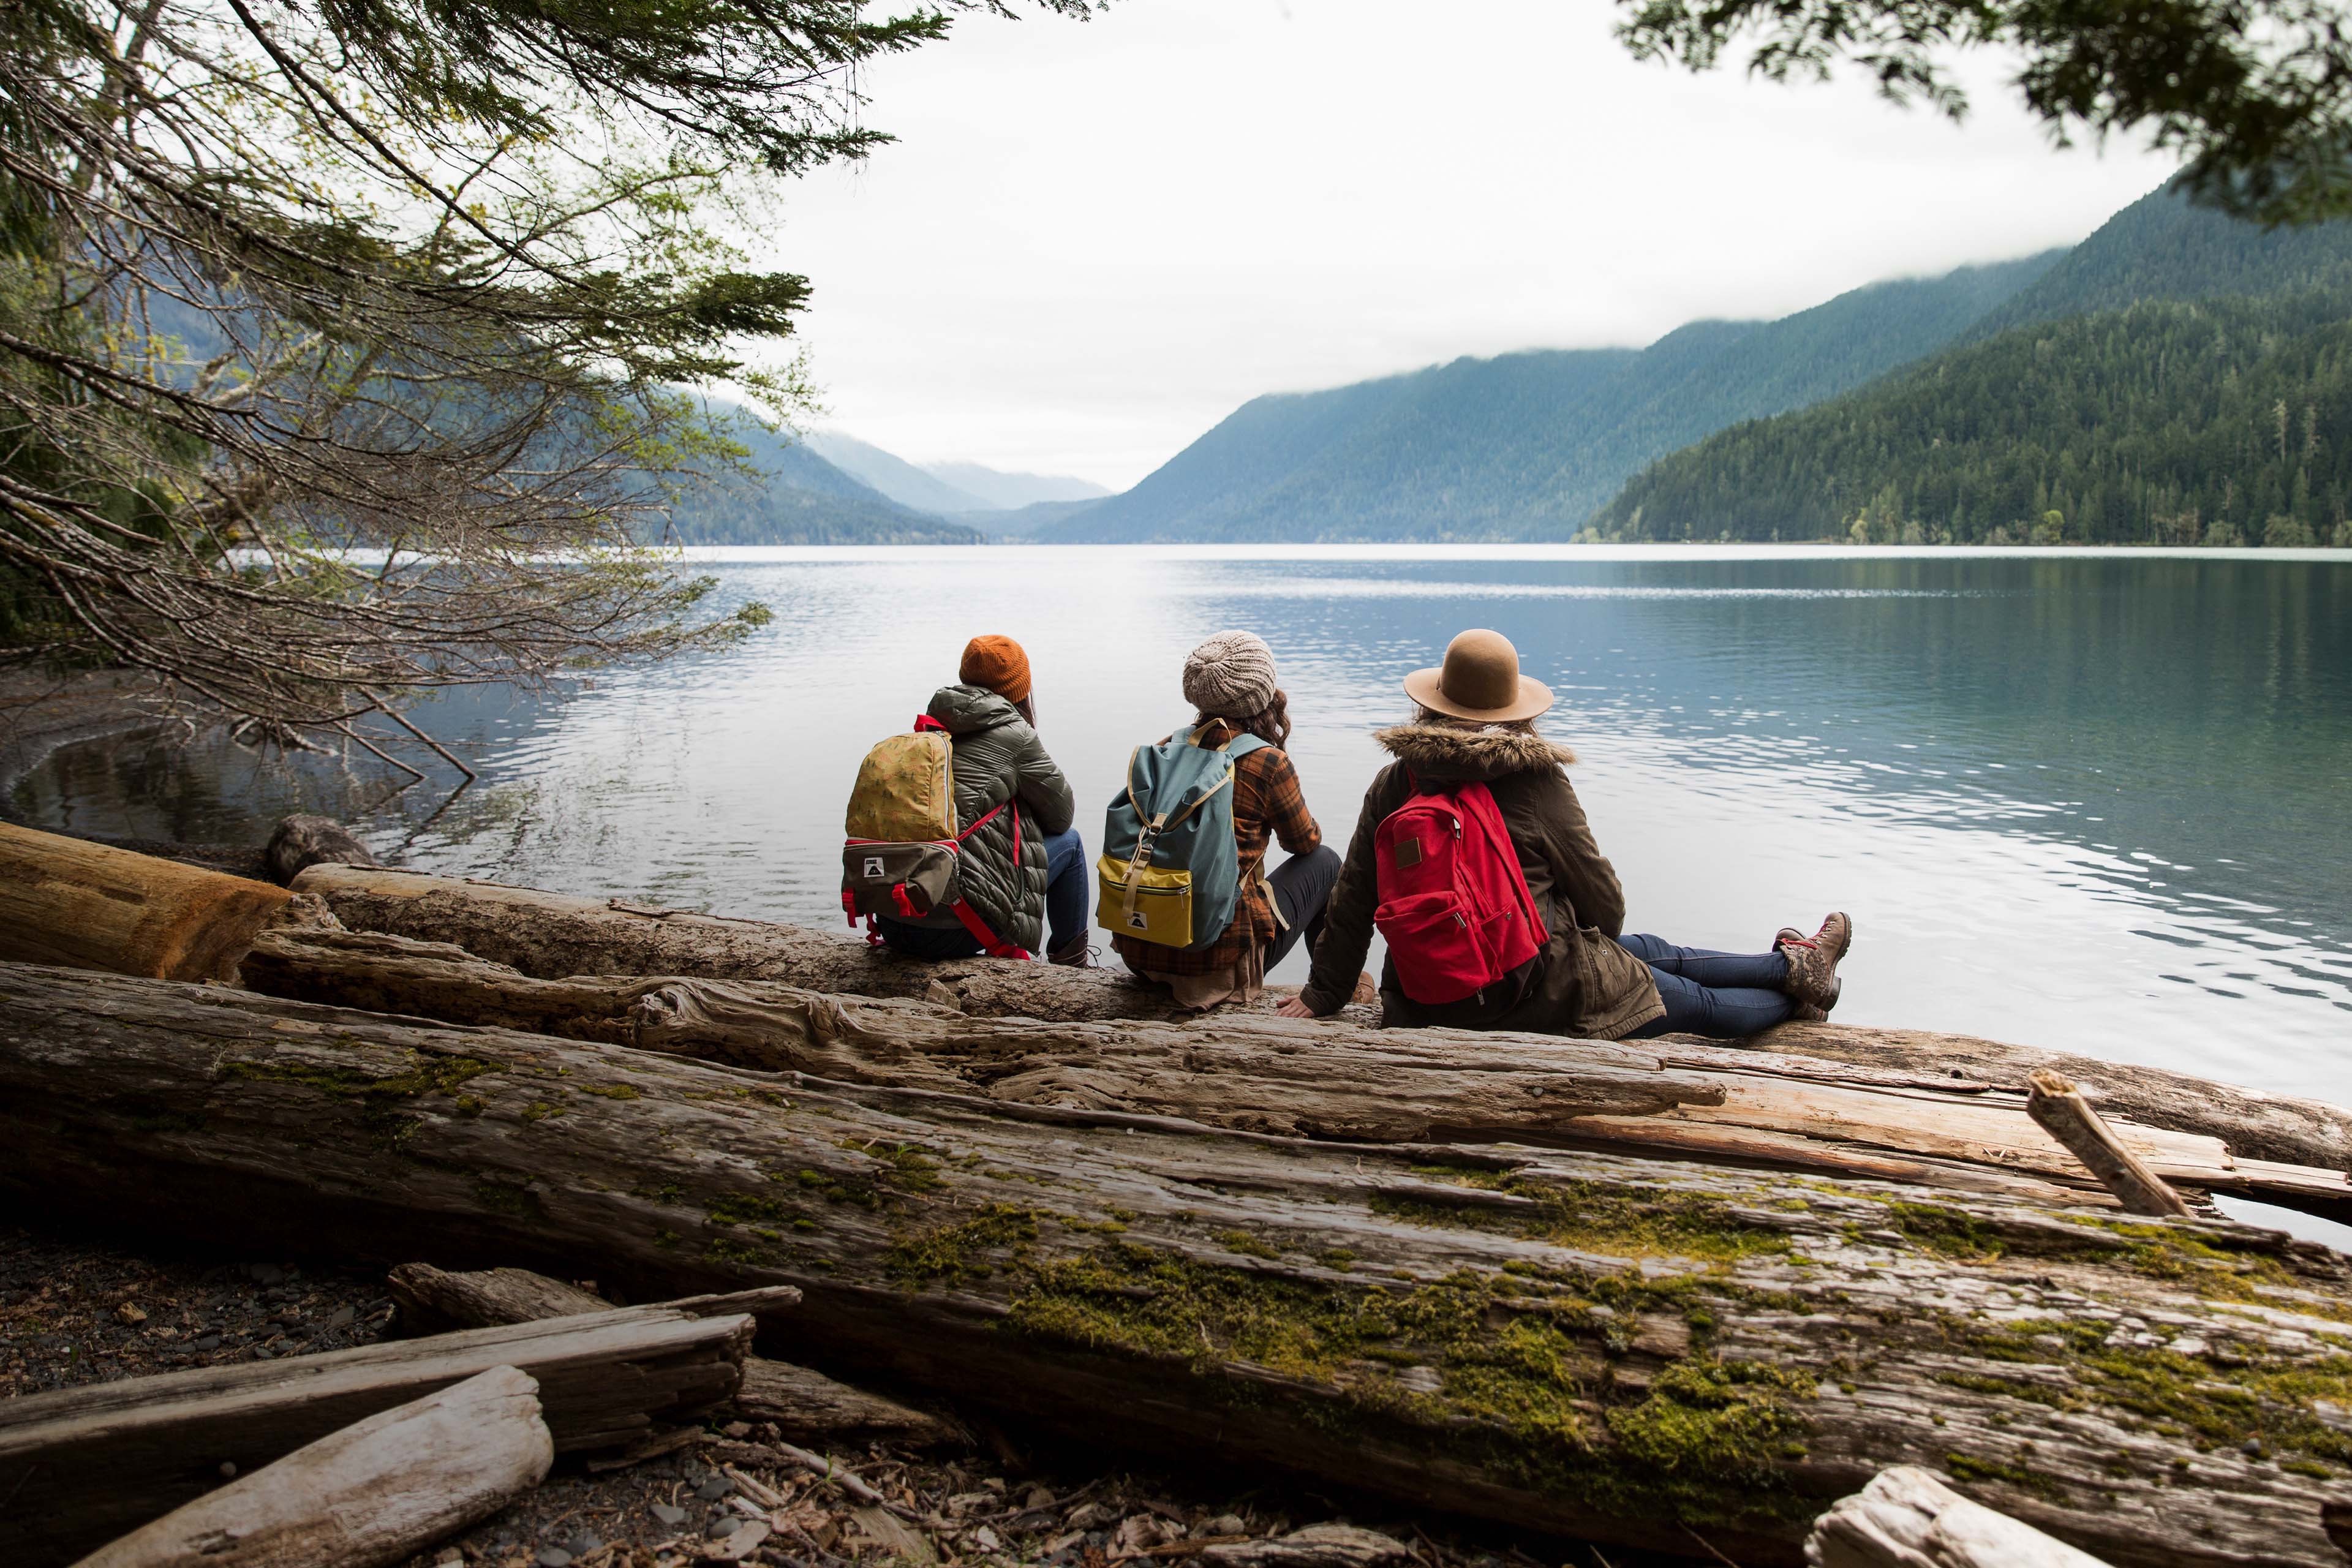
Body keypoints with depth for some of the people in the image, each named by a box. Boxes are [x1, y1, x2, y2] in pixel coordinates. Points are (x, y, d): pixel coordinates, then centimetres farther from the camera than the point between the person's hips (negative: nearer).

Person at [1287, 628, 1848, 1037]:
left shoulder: (1395, 783, -2)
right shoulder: (1538, 780, -12)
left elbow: (1353, 899, 1)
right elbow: (1602, 899, -1)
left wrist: (1322, 994, 12)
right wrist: (1590, 945, 21)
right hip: (1538, 997, -6)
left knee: (1650, 953, 25)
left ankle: (1790, 967, 41)